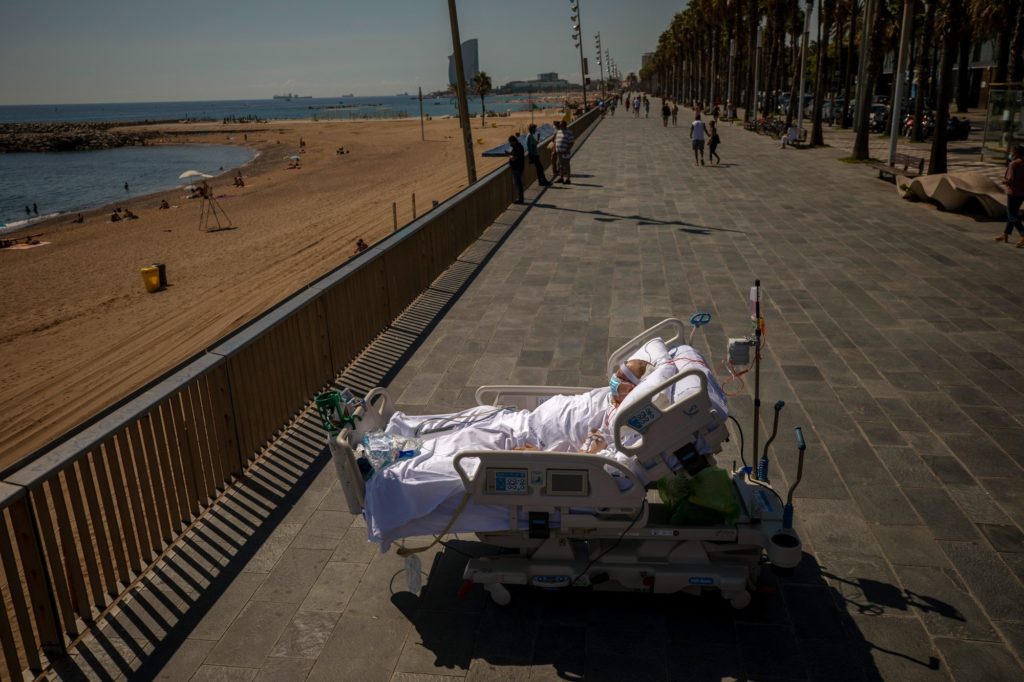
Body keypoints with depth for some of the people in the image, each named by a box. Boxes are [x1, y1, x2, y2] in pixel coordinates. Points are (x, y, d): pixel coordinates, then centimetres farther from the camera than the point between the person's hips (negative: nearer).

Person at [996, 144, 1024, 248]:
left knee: (1012, 215, -6)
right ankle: (1005, 234, 27)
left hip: (1013, 193, -8)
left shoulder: (1013, 164, -16)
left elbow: (1011, 180, -20)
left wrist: (1004, 180, 0)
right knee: (1011, 213, 18)